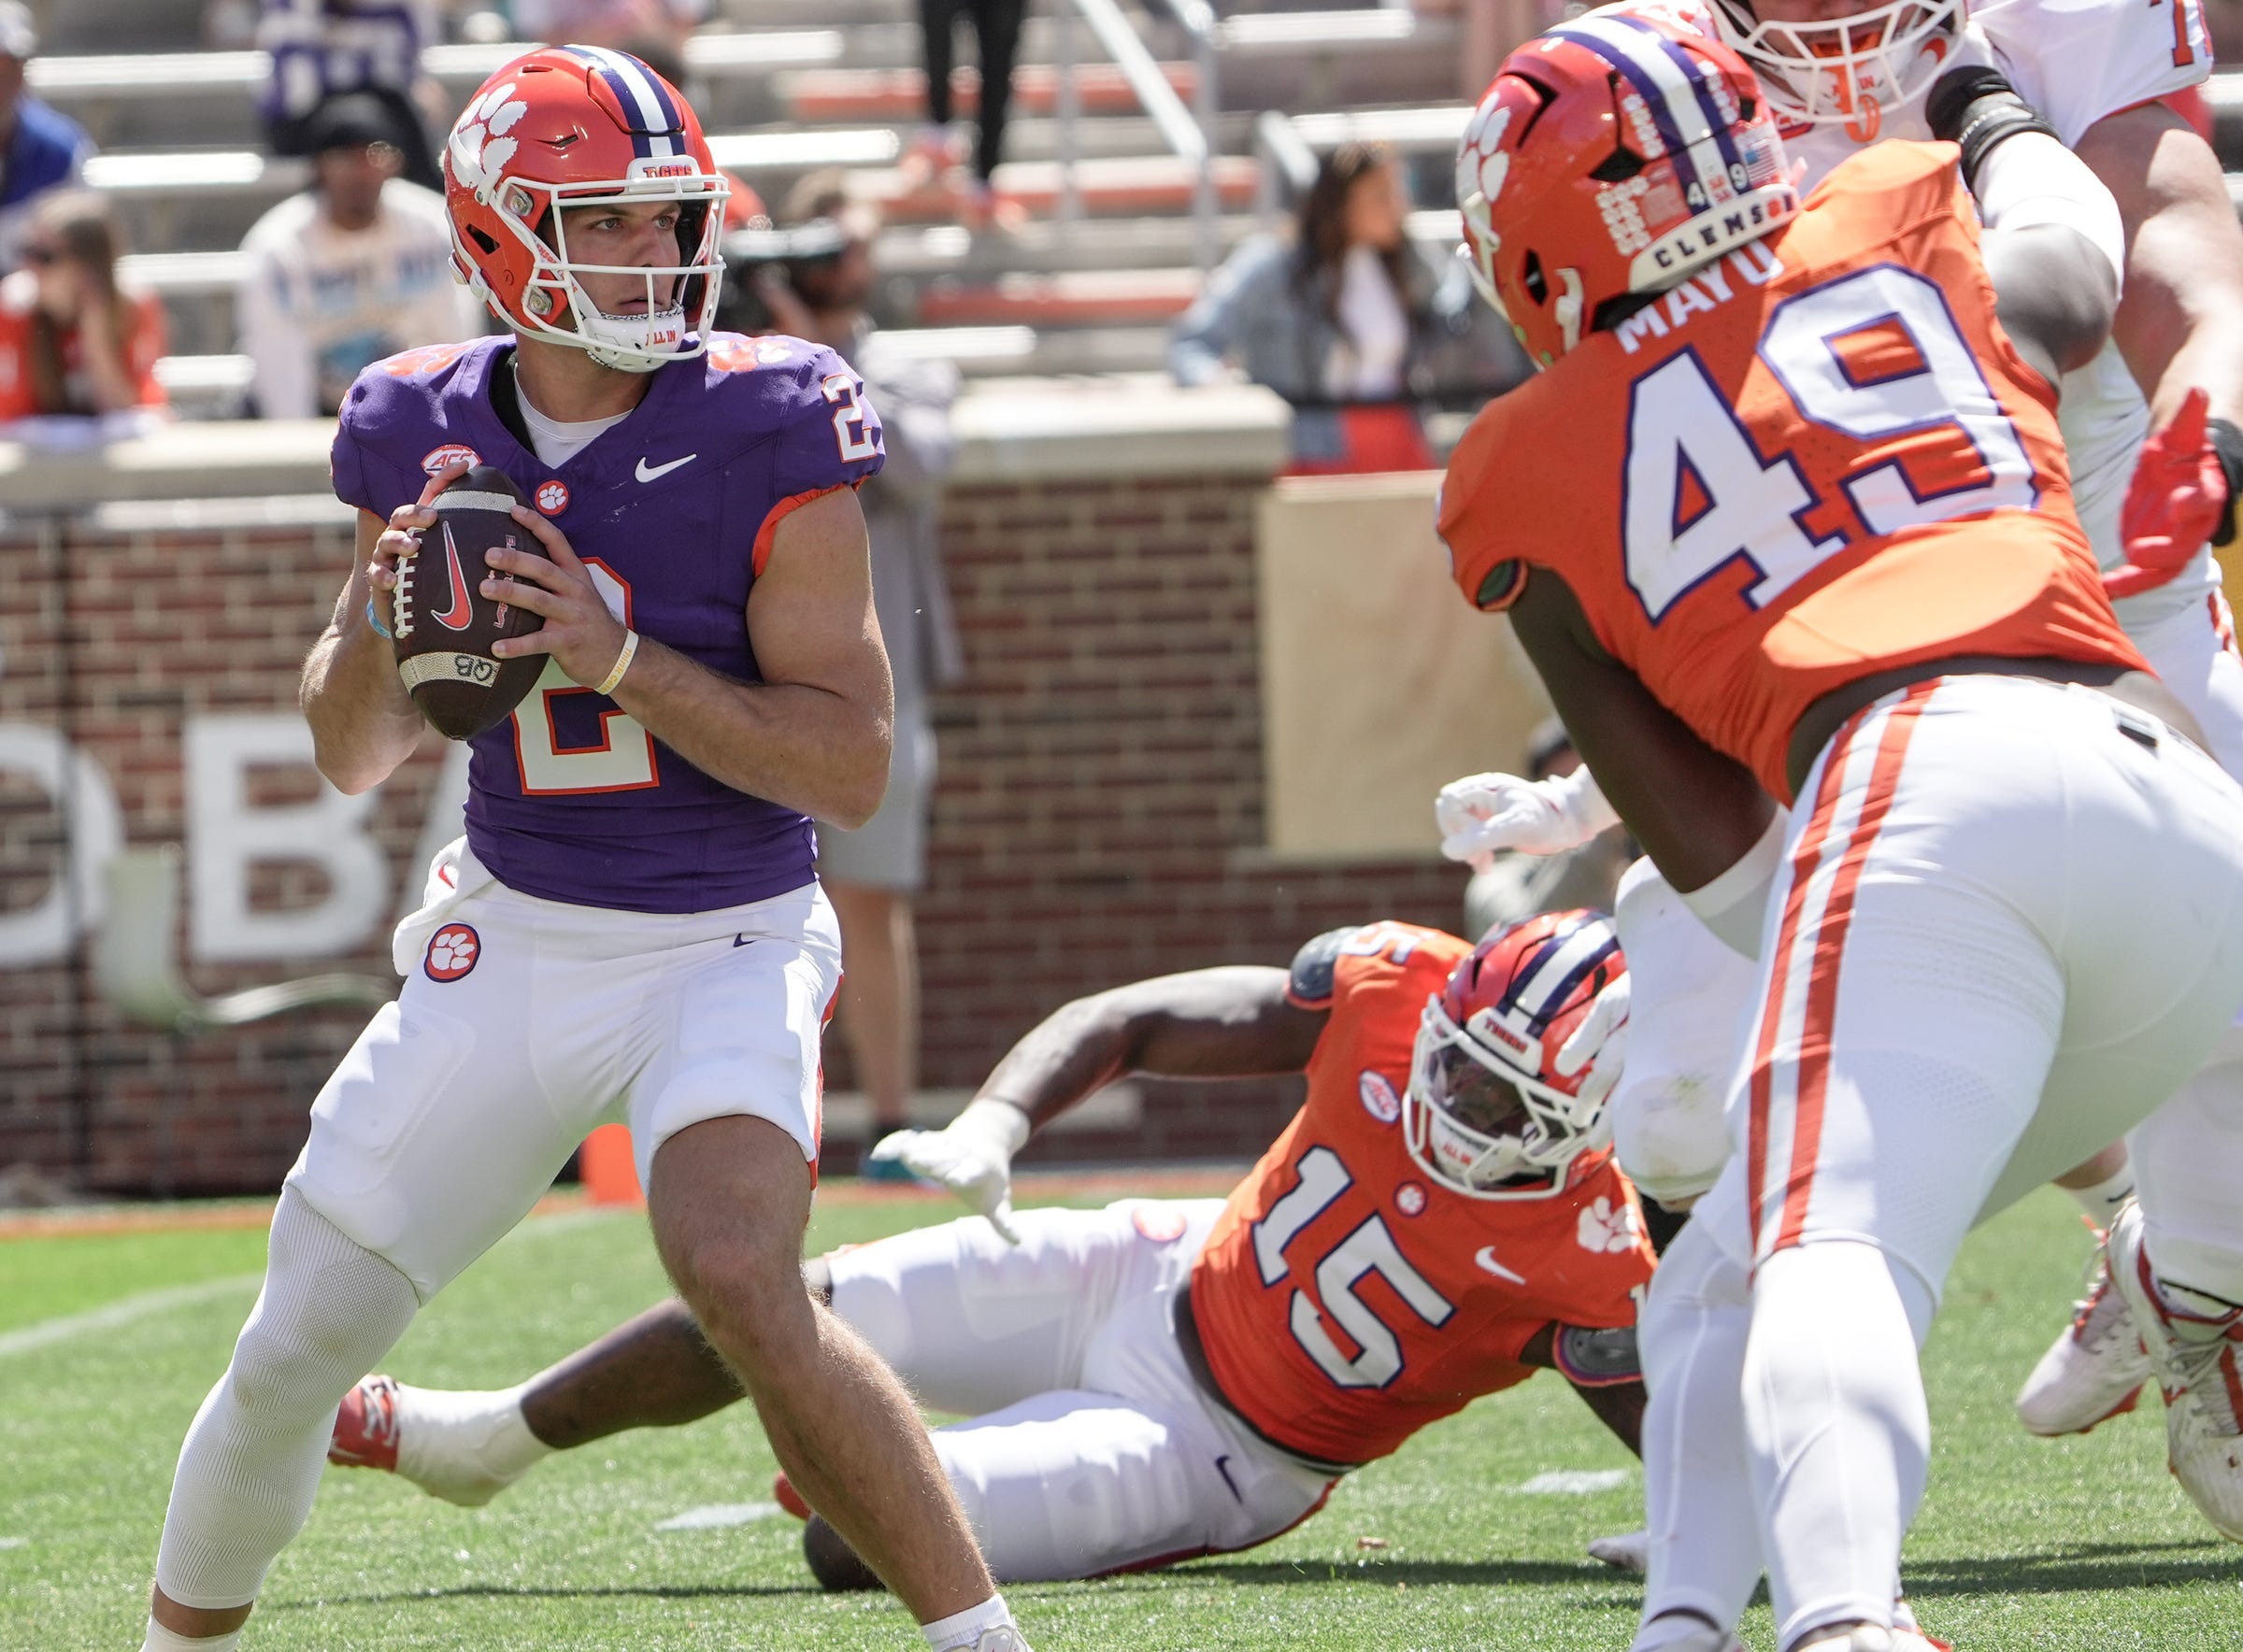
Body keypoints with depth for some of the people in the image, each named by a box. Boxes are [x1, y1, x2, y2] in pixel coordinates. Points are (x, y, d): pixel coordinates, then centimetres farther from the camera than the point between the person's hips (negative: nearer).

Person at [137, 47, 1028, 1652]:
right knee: (292, 1354, 7)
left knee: (740, 1276, -31)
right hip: (511, 938, 4)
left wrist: (621, 661, -27)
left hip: (725, 940, -4)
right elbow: (356, 756, 9)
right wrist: (378, 626, -14)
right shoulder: (431, 432, -2)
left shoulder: (763, 432, -14)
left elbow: (851, 763, -16)